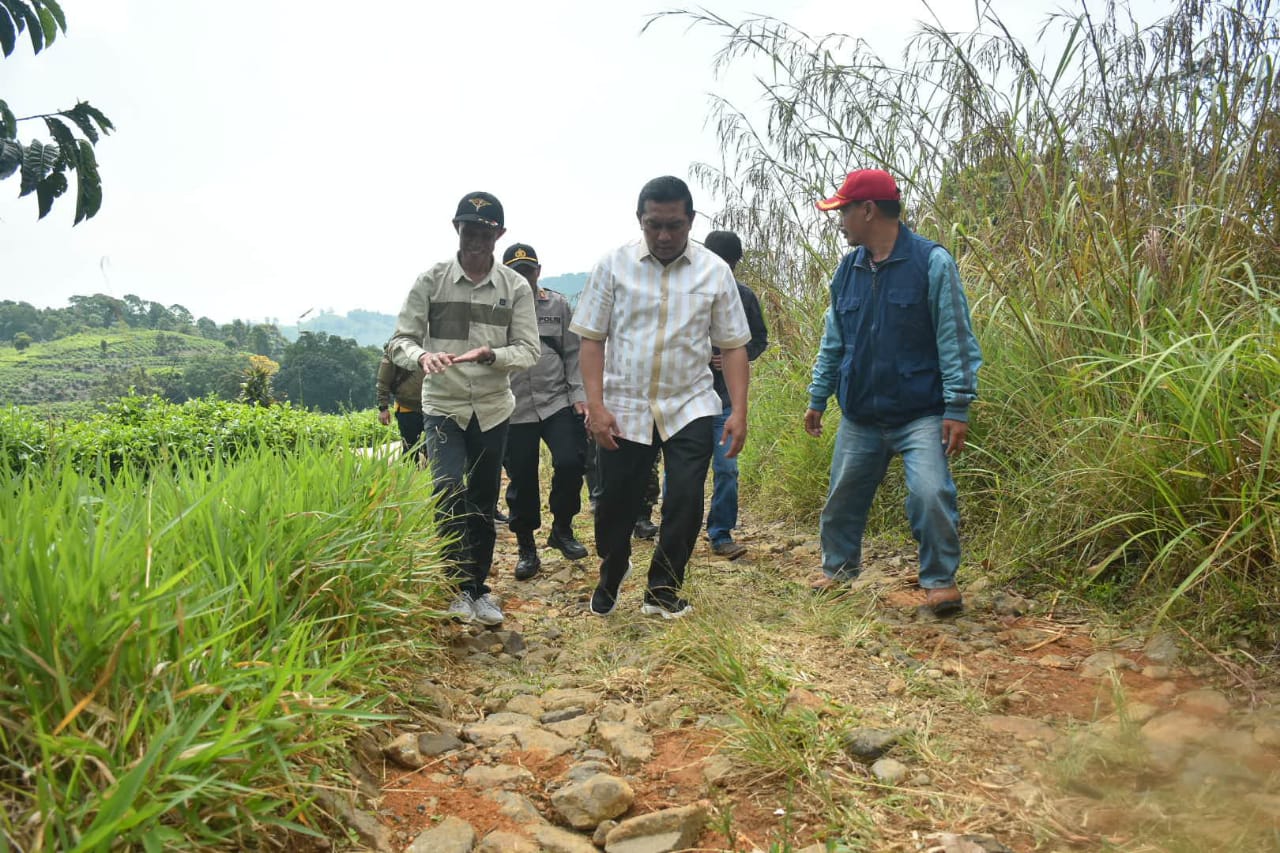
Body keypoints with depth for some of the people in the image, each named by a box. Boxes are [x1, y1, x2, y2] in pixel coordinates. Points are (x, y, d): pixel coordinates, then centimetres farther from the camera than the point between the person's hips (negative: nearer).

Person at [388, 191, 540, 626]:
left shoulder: (516, 287, -1)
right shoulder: (430, 280, -3)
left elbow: (528, 350, -4)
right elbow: (401, 340, -4)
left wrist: (489, 354, -25)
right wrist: (422, 355, -27)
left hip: (493, 409, 2)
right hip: (443, 407, -2)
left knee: (484, 503, 11)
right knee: (450, 493, -18)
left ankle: (478, 587, 26)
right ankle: (457, 586, -2)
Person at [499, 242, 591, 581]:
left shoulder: (559, 305, 7)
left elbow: (573, 354, 8)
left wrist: (579, 395, -1)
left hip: (558, 403, 1)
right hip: (514, 410, -1)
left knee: (570, 463, -12)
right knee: (521, 481, 6)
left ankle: (562, 529, 14)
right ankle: (526, 549, 23)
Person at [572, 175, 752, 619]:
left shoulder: (714, 271, 0)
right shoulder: (614, 264, -3)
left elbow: (733, 346, 1)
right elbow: (592, 338, -2)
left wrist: (740, 410, -6)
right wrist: (595, 404, -11)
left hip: (690, 407, 0)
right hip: (624, 409, 0)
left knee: (685, 502, -4)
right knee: (616, 502, 9)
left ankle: (662, 590, 17)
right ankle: (611, 574, 38)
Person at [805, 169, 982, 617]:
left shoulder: (932, 262, -9)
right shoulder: (848, 269, 7)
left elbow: (955, 339, -10)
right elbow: (833, 342, 15)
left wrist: (958, 407, -13)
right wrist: (817, 399, 15)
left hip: (921, 415, -5)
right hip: (860, 416, 5)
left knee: (930, 494, -18)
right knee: (843, 498, 11)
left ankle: (941, 580, 3)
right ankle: (838, 568, 33)